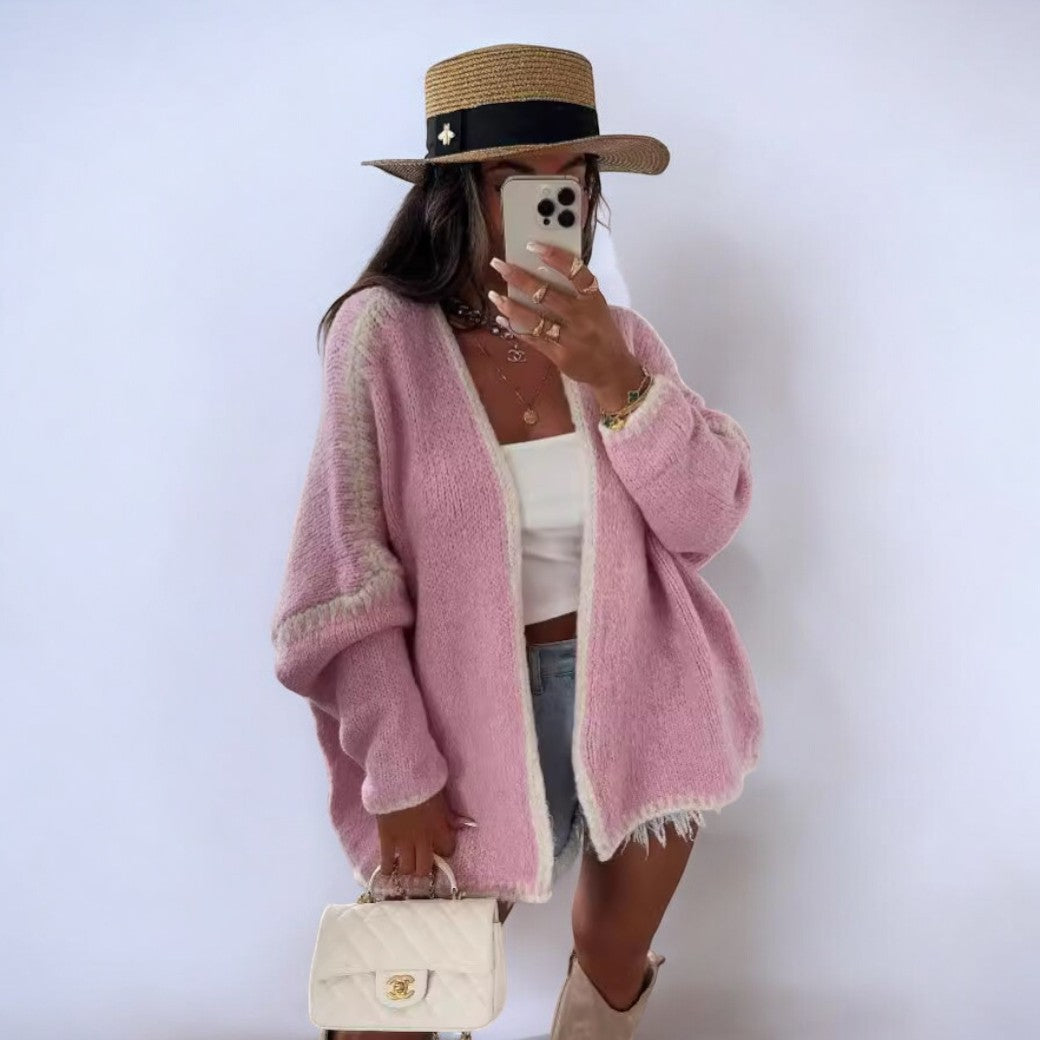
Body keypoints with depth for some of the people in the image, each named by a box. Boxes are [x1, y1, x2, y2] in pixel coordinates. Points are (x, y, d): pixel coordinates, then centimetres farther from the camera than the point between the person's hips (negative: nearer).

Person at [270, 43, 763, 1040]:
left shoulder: (620, 335, 0)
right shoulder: (385, 333, -12)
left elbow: (707, 519, -7)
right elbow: (346, 577, -13)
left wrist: (613, 379, -22)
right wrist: (400, 774, -14)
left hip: (646, 695, 4)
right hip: (486, 712, -3)